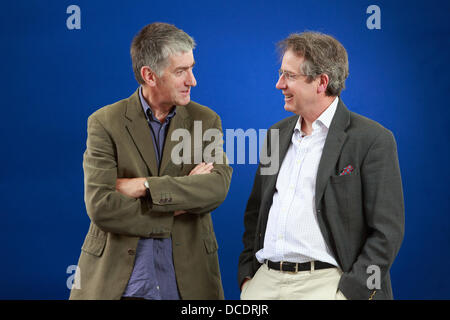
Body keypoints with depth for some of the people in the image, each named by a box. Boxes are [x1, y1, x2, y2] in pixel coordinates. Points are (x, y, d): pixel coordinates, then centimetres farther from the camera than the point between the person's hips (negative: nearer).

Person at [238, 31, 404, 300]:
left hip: (326, 282, -5)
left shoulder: (373, 140, -4)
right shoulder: (277, 134, 16)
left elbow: (387, 231, -7)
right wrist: (247, 273, 10)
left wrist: (349, 292, -12)